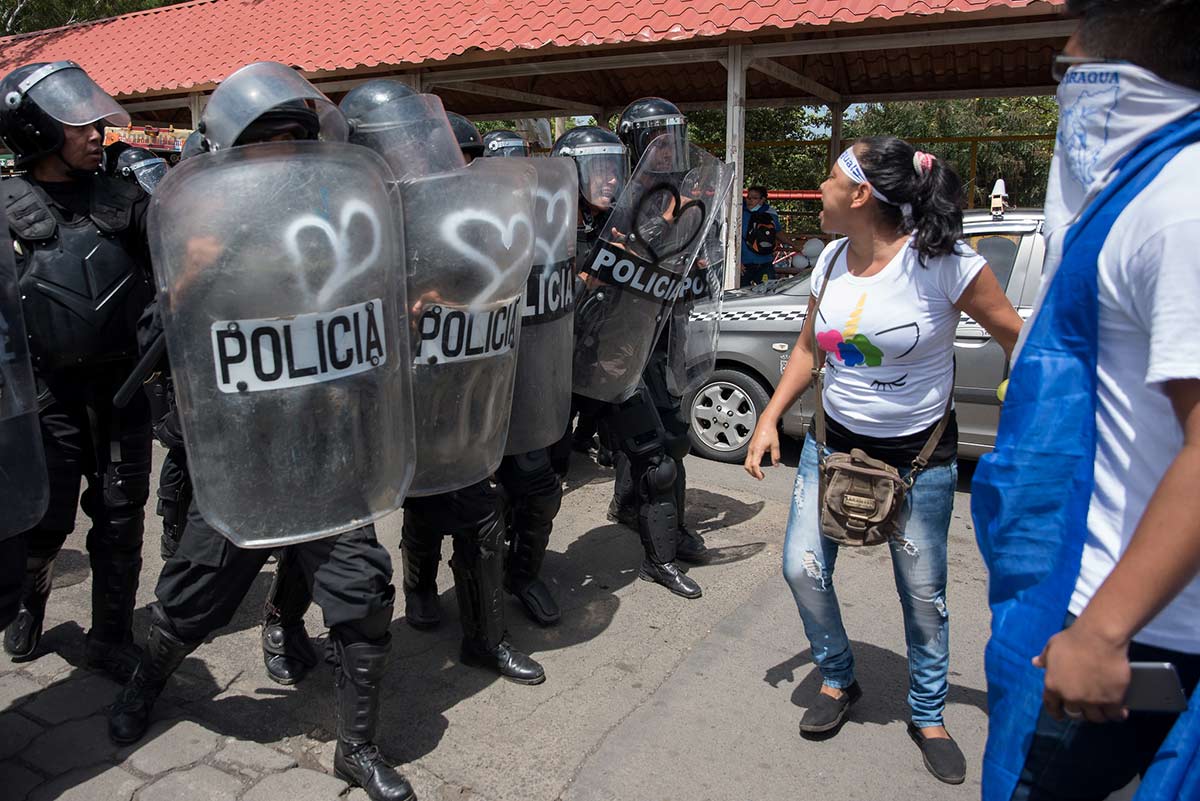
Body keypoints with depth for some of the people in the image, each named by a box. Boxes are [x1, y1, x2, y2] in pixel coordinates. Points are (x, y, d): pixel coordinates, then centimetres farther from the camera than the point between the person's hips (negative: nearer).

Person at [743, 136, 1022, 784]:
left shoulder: (940, 261, -18)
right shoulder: (832, 259, -1)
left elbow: (1017, 339, -11)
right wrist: (770, 419, 3)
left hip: (919, 456, -4)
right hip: (833, 440, 5)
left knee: (923, 593, 7)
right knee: (803, 569, 2)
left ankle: (928, 715, 32)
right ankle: (837, 680, 29)